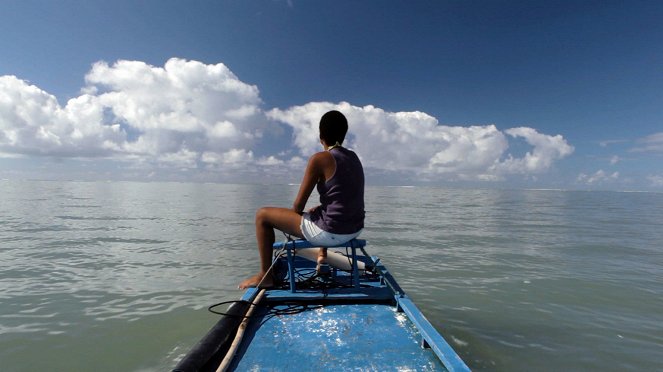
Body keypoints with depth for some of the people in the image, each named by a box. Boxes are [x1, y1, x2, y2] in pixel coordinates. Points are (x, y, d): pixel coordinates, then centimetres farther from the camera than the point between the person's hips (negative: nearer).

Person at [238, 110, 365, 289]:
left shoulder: (319, 159, -14)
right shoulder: (353, 157, 8)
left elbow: (298, 205, -10)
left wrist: (293, 222, 10)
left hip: (330, 232, -8)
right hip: (354, 229, 8)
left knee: (262, 215, 4)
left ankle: (265, 275, 11)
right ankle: (323, 254, 50)